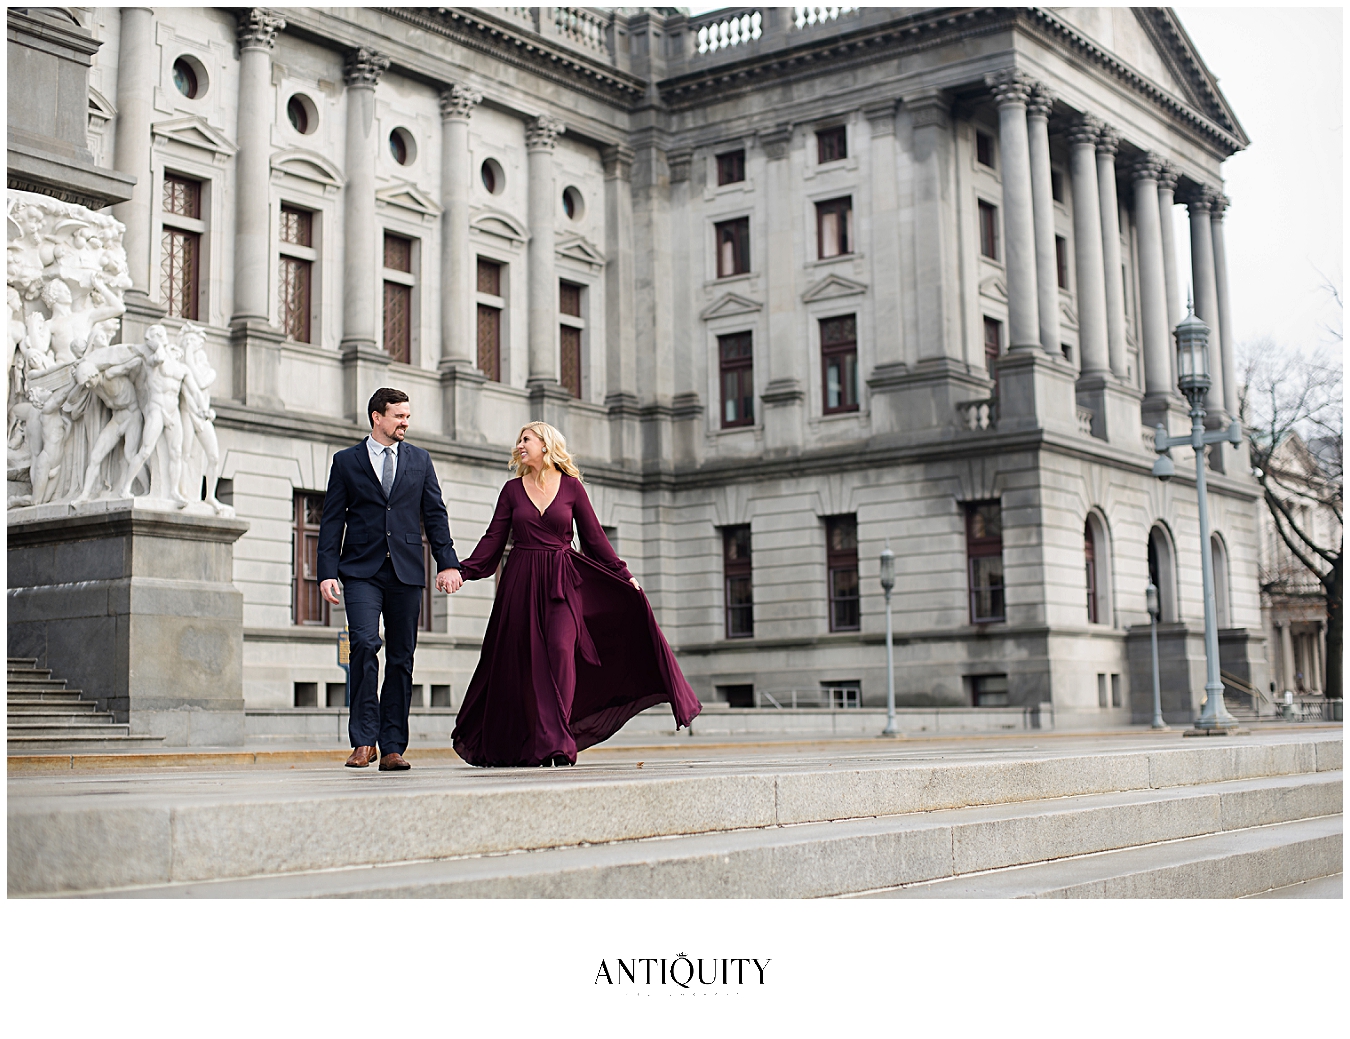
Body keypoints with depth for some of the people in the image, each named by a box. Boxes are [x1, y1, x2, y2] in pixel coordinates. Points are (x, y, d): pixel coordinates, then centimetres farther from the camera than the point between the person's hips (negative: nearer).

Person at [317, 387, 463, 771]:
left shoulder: (419, 460, 14)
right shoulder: (346, 461, 8)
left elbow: (435, 514, 12)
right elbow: (332, 520, 5)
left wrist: (447, 563, 1)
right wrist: (327, 572, -5)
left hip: (406, 573, 2)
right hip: (362, 571, -2)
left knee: (401, 657, 2)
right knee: (365, 644, -19)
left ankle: (392, 748, 7)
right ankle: (364, 740, -10)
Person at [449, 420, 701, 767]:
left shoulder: (571, 486, 5)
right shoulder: (512, 489, 8)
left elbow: (594, 536, 6)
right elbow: (493, 539, 6)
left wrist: (623, 575, 1)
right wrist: (462, 570, -6)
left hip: (562, 582, -1)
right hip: (521, 582, 1)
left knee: (560, 650, -17)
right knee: (523, 661, 2)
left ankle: (555, 743, -15)